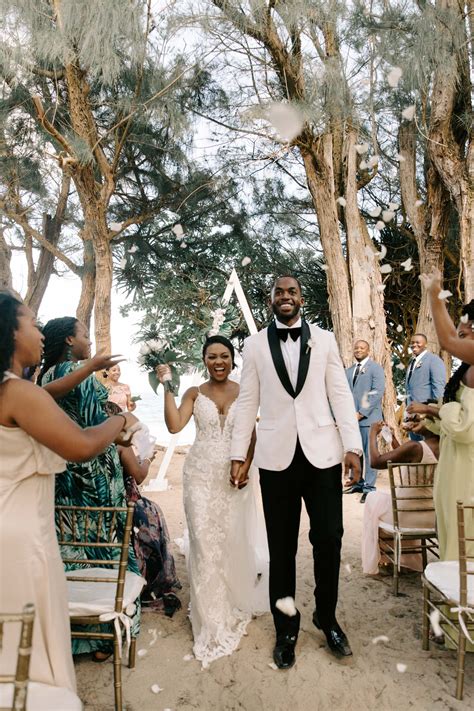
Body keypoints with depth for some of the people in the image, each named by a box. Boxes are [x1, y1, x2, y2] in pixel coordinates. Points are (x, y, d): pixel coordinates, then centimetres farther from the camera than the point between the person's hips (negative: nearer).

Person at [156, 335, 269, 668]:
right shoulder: (195, 393, 2)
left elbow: (252, 434, 3)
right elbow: (174, 425, -12)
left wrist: (246, 464, -11)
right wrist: (167, 386, -14)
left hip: (234, 474, 1)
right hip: (201, 474, 0)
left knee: (235, 539, 8)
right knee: (205, 541, 2)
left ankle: (237, 602, 38)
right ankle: (213, 620, 20)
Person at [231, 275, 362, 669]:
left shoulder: (324, 339, 6)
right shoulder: (255, 344, 6)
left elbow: (340, 394, 2)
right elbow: (247, 402, 5)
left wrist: (353, 446, -5)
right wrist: (238, 454, 2)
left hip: (322, 452, 0)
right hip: (277, 456, 0)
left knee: (329, 540, 7)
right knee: (282, 547, 10)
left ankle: (327, 617, 32)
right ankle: (286, 628, 29)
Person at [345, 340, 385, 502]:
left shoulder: (375, 368, 1)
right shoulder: (349, 371, 18)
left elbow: (378, 392, -9)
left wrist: (361, 413, -14)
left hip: (367, 417, -5)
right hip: (351, 417, 5)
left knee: (369, 452, -3)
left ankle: (369, 487, 4)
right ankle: (357, 483, 19)